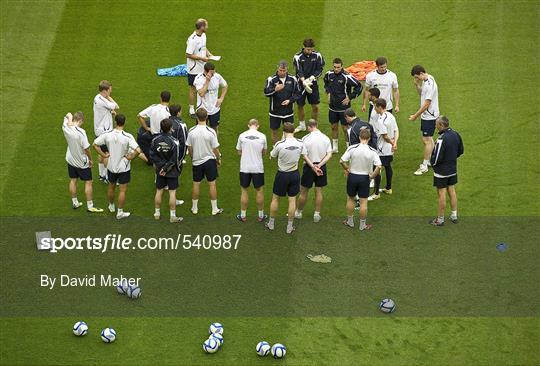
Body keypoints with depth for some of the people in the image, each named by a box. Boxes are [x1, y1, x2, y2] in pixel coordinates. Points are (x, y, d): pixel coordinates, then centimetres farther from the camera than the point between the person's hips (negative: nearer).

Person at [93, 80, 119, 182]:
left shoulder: (97, 97, 6)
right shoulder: (102, 101, -26)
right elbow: (116, 107, -21)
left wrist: (111, 111, -3)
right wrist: (109, 97, -11)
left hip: (99, 130, 10)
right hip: (104, 131, -10)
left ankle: (102, 175, 29)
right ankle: (108, 177, 5)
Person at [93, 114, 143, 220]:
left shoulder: (108, 135, -12)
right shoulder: (127, 137, -22)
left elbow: (95, 144, -4)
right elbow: (138, 150, -30)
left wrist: (103, 155, 1)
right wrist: (130, 157, -13)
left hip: (111, 166, 4)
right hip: (123, 167, -4)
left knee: (111, 187, 24)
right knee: (123, 190, 9)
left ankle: (111, 206, 43)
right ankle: (120, 212, 15)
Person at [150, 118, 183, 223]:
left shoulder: (155, 140, -9)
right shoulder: (174, 142, -20)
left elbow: (152, 155, -7)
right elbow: (175, 160, -17)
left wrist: (161, 166, -5)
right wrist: (166, 168, -7)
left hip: (160, 171, 4)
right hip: (172, 171, -4)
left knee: (159, 191, 15)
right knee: (172, 193, 4)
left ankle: (157, 213, 26)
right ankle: (173, 216, 9)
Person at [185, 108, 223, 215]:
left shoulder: (191, 131, -11)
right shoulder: (211, 132, -17)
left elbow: (189, 148, -2)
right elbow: (215, 149, -10)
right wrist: (218, 160, 8)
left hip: (197, 162, 2)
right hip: (210, 160, -2)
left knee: (196, 184, 13)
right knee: (212, 184, 7)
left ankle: (194, 208, 23)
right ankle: (214, 209, 15)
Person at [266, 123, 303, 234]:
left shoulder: (280, 144, -21)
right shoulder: (300, 144, -12)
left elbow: (272, 156, -5)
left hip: (282, 174, -2)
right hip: (294, 174, 2)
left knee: (275, 198, 15)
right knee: (292, 200, 11)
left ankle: (271, 223, 28)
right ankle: (290, 226, 19)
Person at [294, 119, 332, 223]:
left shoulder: (306, 139, -13)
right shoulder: (325, 138, -3)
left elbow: (305, 156, -16)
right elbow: (329, 154, -7)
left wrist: (313, 167, -17)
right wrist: (319, 165, -13)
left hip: (309, 167, -3)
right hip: (321, 167, 3)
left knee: (304, 192, 11)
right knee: (319, 192, 12)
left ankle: (298, 212, 25)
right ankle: (317, 214, 18)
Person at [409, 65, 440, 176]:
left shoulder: (430, 84, -24)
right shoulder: (425, 81, 5)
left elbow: (426, 104, -24)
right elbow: (422, 94, 18)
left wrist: (415, 116, -18)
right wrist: (417, 85, -1)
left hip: (429, 116, -10)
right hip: (425, 115, 10)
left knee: (427, 140, -3)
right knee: (428, 139, 19)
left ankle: (424, 166, 3)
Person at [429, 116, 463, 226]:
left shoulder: (442, 139, -28)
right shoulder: (455, 134, -4)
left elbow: (437, 158, -24)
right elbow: (460, 151, 9)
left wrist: (432, 163, -4)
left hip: (441, 171, -7)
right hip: (453, 169, 7)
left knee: (442, 194, 3)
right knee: (452, 191, 18)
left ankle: (440, 219, 13)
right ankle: (454, 216, 28)